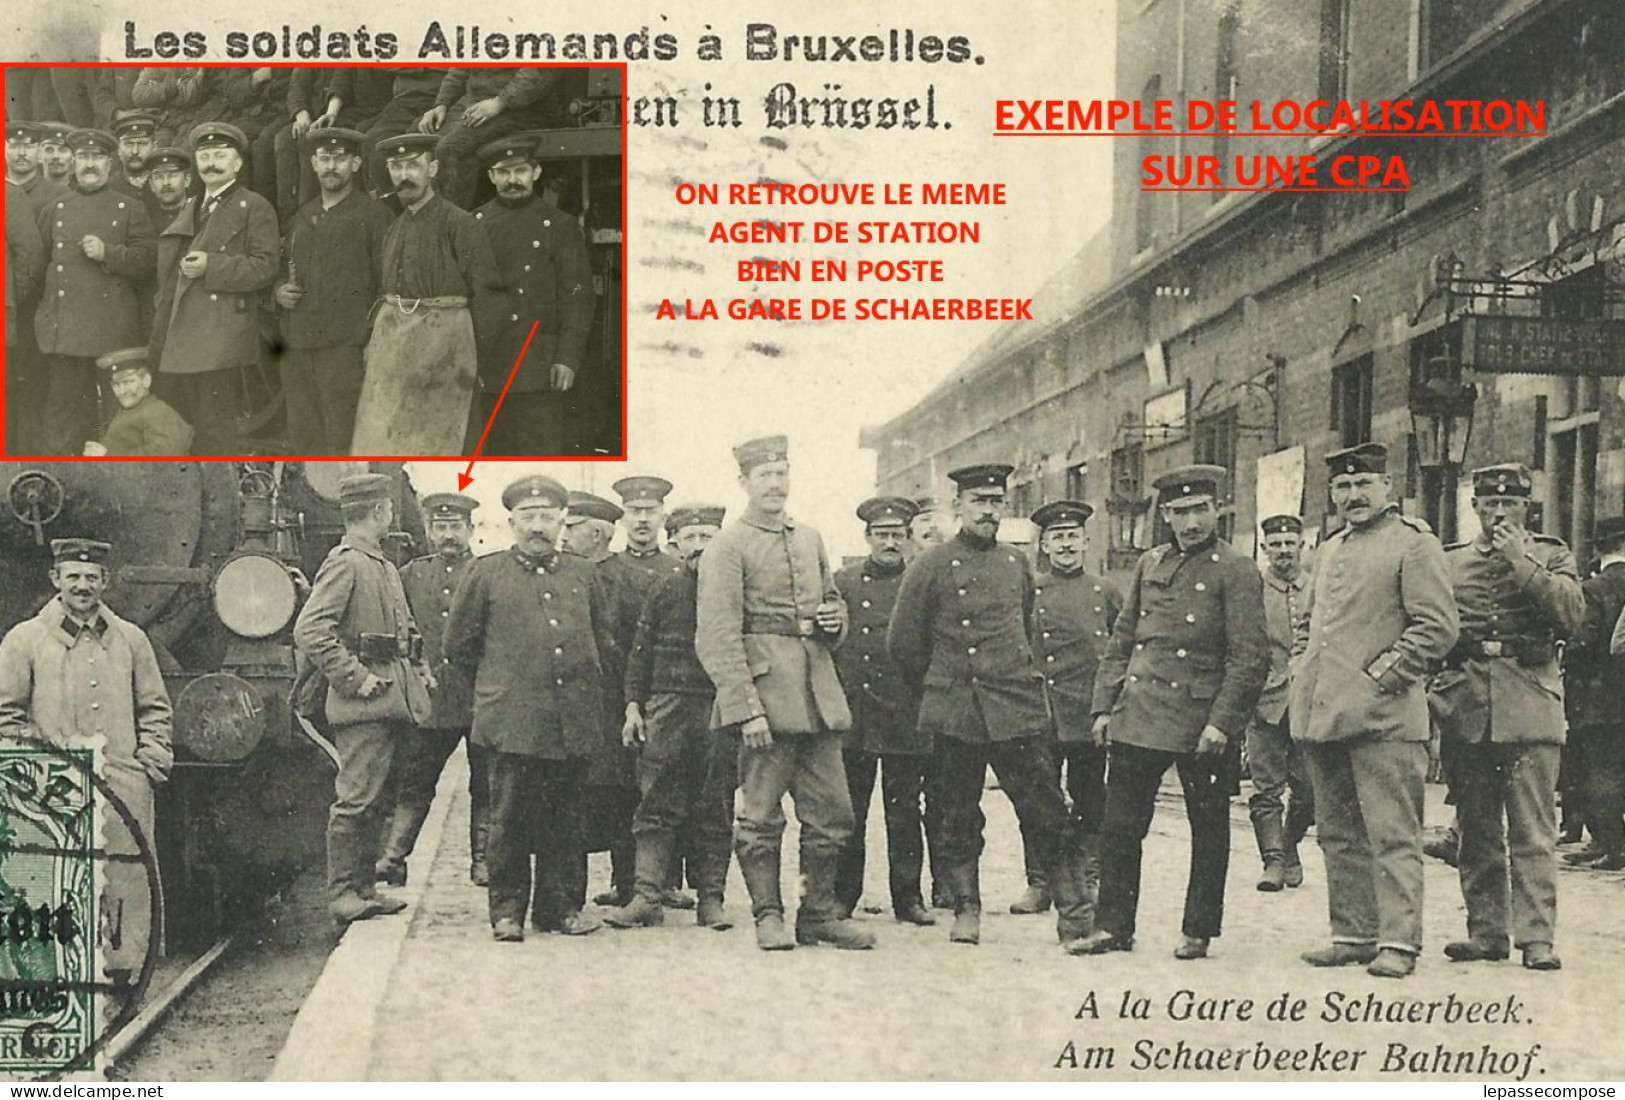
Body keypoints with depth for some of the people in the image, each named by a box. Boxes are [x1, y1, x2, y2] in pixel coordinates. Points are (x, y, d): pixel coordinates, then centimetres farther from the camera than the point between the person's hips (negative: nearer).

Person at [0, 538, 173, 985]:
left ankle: (122, 971, 5)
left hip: (124, 790, 2)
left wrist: (149, 760, 7)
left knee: (128, 881, -2)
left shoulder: (130, 639, 14)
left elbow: (155, 708, 19)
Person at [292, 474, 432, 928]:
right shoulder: (344, 564, -10)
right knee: (356, 797, -7)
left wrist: (419, 670, 15)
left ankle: (364, 887, 18)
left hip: (395, 699, 9)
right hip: (364, 703, -9)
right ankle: (342, 892, -2)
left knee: (380, 800, 11)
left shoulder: (385, 566, 19)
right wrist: (354, 678, -21)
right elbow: (309, 631, -21)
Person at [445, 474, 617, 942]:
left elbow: (605, 642, 23)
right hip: (512, 721, -3)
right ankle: (507, 909, 9)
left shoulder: (583, 576, 13)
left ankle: (559, 906, 17)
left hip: (573, 722, 3)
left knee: (564, 818, 8)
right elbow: (458, 644, 10)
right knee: (510, 819, -1)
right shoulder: (486, 573, 4)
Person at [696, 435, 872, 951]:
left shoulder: (810, 540, 16)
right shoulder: (727, 548, -5)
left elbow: (832, 600, 30)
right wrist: (746, 709, -19)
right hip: (764, 696, -6)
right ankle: (768, 916, 12)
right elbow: (718, 637, -12)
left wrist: (835, 618, 4)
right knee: (761, 815, 0)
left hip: (819, 694, 7)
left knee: (832, 811, 7)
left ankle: (820, 912, 18)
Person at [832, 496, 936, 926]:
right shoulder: (843, 582, 8)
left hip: (906, 717, 0)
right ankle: (842, 895, 13)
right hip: (852, 716, 1)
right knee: (848, 811, 4)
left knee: (905, 809, 5)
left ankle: (907, 896, 13)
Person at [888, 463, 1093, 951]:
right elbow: (902, 642, 5)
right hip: (955, 717, -2)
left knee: (1047, 814, -2)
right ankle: (966, 910, 17)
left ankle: (1075, 911, 3)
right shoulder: (930, 566, 0)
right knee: (960, 821, 6)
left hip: (1018, 710, 2)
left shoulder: (1017, 564, 11)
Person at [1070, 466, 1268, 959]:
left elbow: (1250, 657, -9)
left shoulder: (1236, 570, -5)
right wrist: (1105, 705, 9)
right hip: (1138, 717, 5)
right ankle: (1115, 926, 15)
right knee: (1119, 825, 5)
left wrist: (1221, 722, -16)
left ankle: (1198, 931, 18)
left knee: (1208, 831, 7)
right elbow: (1122, 641, 16)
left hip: (1202, 723, -5)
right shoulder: (1149, 564, 12)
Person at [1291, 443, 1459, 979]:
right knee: (1338, 834, 11)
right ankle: (1353, 934, 18)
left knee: (1392, 834, -6)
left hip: (1382, 716, -8)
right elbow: (1306, 622, 31)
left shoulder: (1414, 543, -2)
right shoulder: (1330, 551, 20)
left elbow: (1439, 627, -11)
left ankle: (1398, 941, -3)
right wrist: (1301, 672, 15)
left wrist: (1384, 674, -14)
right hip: (1321, 715, 8)